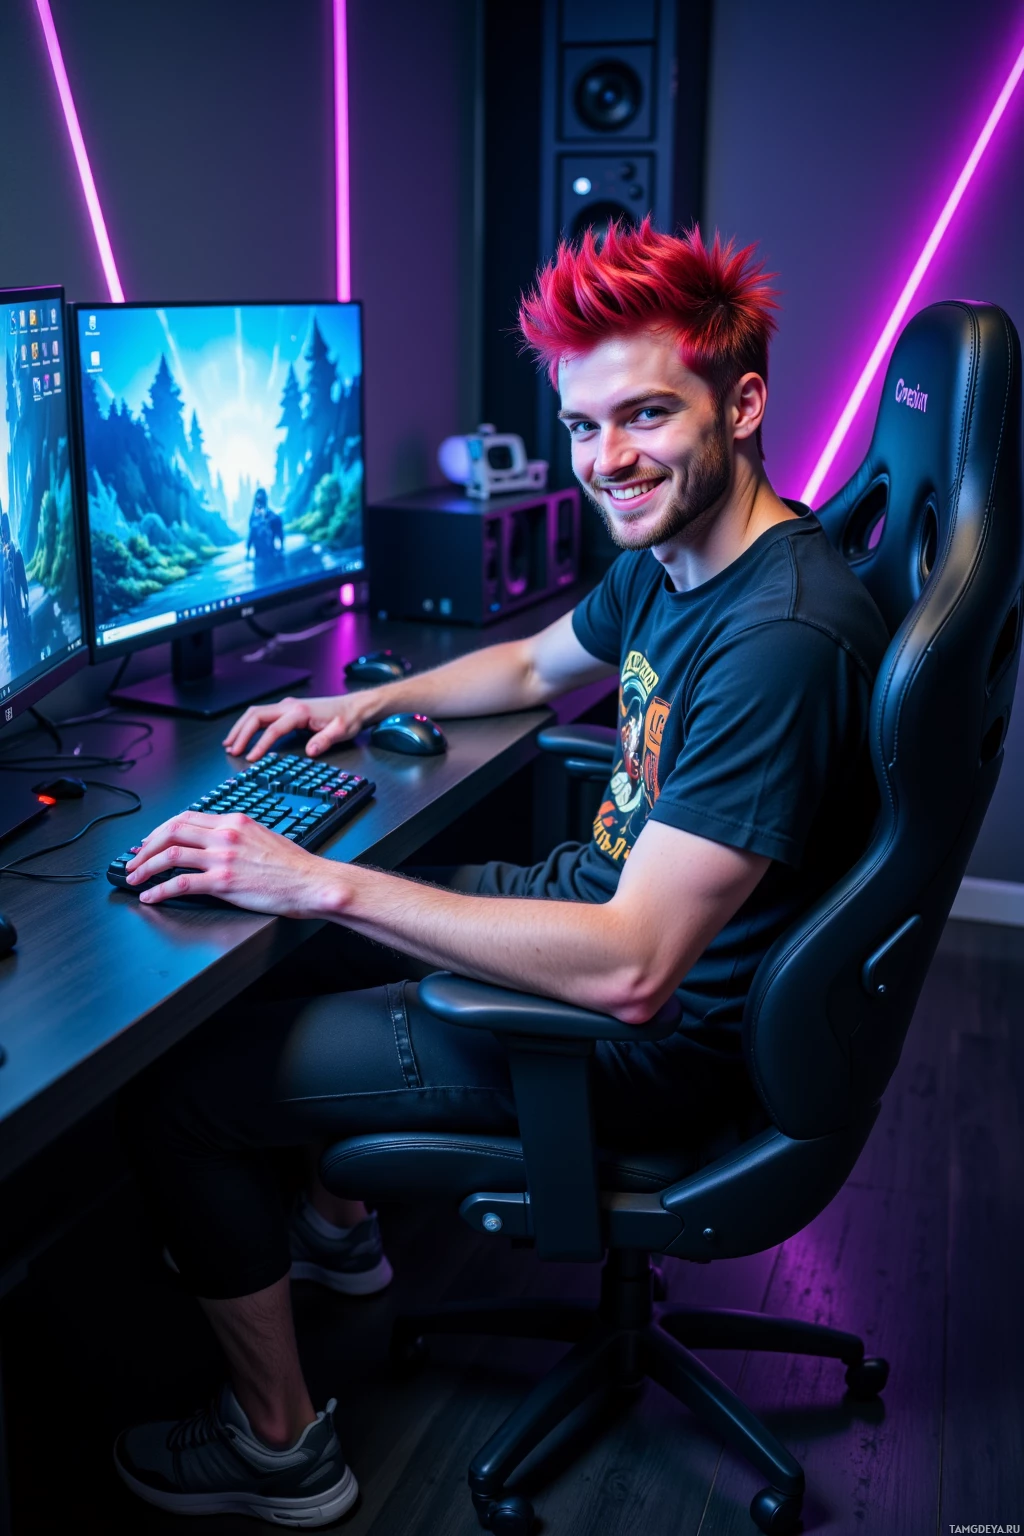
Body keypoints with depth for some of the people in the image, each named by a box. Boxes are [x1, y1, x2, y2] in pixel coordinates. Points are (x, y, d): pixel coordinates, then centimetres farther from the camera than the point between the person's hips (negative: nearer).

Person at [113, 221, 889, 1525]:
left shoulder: (783, 637, -31)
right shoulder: (665, 553, 0)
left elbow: (631, 967, -35)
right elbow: (537, 664, 22)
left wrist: (320, 884, -33)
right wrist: (370, 703, 8)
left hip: (650, 1042, -9)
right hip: (600, 901, 10)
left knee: (178, 1092, -5)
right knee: (271, 935, 24)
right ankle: (338, 1215, 41)